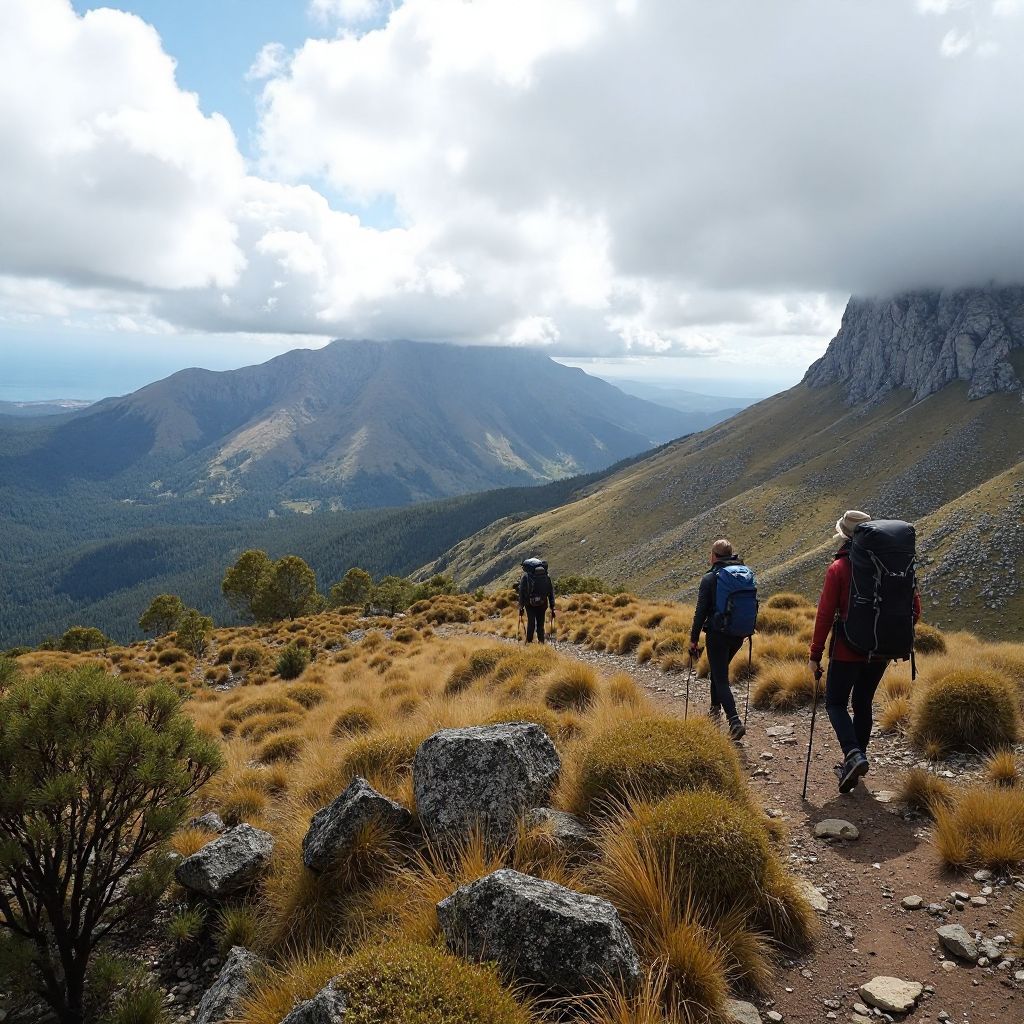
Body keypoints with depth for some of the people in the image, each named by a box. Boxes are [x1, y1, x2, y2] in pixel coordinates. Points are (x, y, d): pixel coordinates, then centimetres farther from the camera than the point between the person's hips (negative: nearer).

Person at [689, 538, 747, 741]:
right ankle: (716, 708, 35)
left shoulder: (709, 578, -11)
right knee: (719, 669, 26)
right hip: (739, 634, 6)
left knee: (721, 678, -2)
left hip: (717, 634, -6)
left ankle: (735, 722, -15)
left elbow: (701, 611, -11)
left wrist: (694, 639, -5)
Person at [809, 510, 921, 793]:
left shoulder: (838, 568, -11)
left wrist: (815, 655, -8)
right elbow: (914, 605, 4)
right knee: (863, 703, 17)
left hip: (848, 651, -5)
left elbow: (825, 615, -13)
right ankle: (855, 762, 24)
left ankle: (854, 755, -14)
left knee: (835, 703, 7)